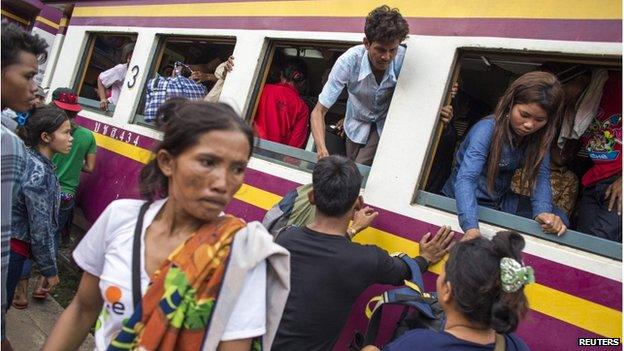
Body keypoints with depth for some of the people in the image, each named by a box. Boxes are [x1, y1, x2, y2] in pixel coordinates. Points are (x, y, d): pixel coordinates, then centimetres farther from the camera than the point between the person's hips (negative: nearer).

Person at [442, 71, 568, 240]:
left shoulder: (540, 136, -5)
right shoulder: (487, 129, -25)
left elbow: (541, 176, -15)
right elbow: (465, 179, -37)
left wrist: (543, 212, -37)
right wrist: (472, 229, -53)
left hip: (501, 203, 6)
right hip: (466, 204, -5)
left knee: (559, 218, -11)